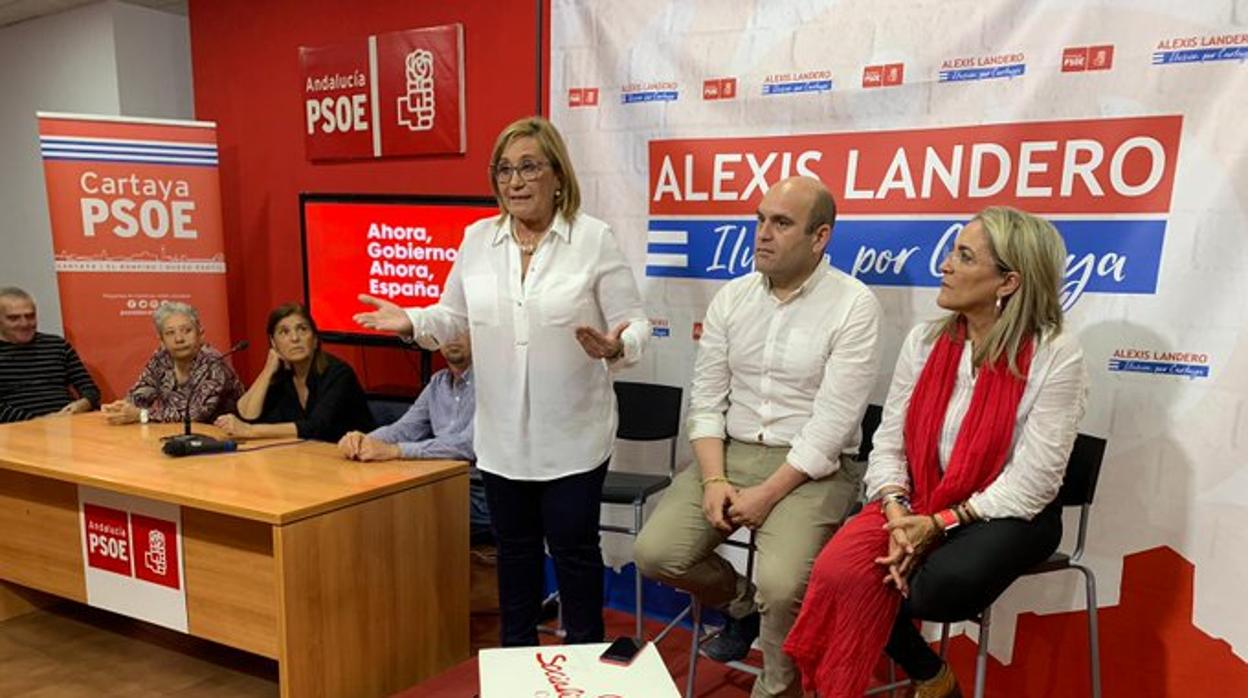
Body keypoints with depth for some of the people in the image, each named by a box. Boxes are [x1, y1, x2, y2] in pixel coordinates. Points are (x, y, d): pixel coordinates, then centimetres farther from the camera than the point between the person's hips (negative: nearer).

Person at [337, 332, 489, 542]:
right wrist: (363, 440, -13)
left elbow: (469, 445, -24)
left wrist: (395, 450, -29)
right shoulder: (438, 383, 14)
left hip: (479, 496, -6)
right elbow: (404, 428, 9)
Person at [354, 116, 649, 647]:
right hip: (502, 435, 4)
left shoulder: (595, 238, -8)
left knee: (573, 546, 8)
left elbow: (633, 321, -9)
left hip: (573, 435, -4)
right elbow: (454, 315, 12)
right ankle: (515, 652, 39)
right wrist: (409, 320, -6)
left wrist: (615, 347, -30)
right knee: (514, 546, 19)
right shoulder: (477, 238, 4)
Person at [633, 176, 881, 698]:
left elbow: (833, 424, -15)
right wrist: (714, 480, -10)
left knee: (782, 585, -27)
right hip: (731, 453, 5)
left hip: (813, 468, -4)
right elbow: (706, 400, 4)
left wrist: (767, 495, -18)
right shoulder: (731, 297, 5)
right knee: (655, 552, -12)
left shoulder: (854, 305, -10)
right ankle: (740, 602, 21)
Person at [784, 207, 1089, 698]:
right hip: (916, 502, 4)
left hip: (1004, 514, -3)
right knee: (839, 571, -23)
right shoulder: (924, 341, 3)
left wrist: (940, 524, -20)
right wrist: (898, 516, -16)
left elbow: (1030, 484, -16)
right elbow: (888, 444, 1)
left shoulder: (1055, 356, -12)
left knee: (950, 581, -35)